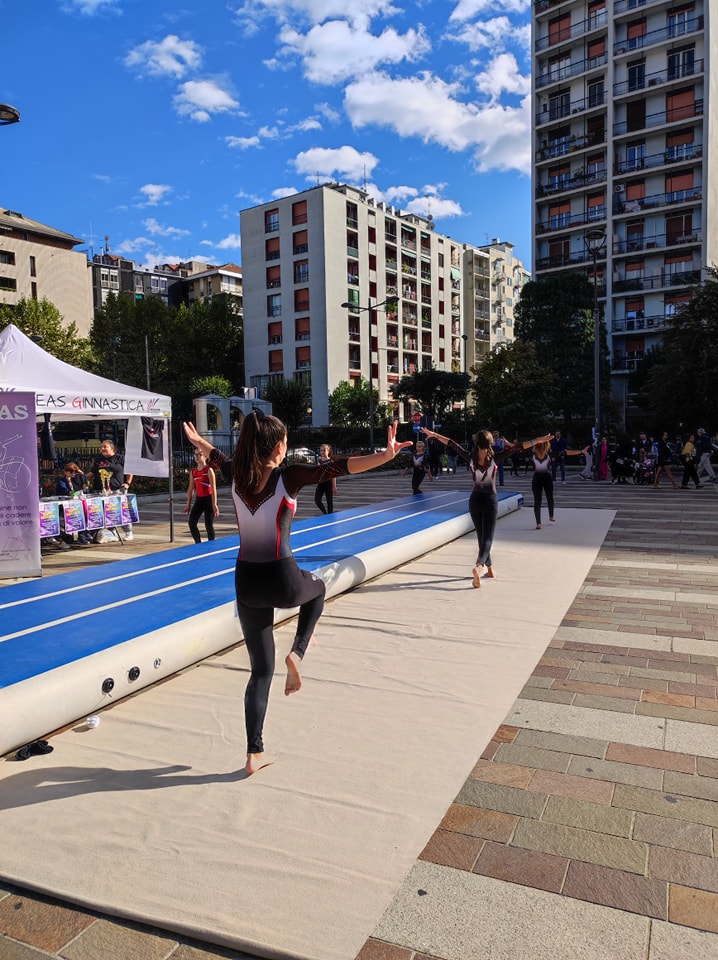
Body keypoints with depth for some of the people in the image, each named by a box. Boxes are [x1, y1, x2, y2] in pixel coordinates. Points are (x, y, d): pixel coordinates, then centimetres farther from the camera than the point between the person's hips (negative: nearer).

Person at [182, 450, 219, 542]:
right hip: (198, 499, 5)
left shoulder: (209, 470, -8)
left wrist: (214, 504, -17)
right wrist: (188, 505, 12)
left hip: (208, 499, -5)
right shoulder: (193, 471, 9)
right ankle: (198, 544, 10)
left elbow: (213, 488, -12)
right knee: (191, 522, -4)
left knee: (209, 525, 0)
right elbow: (191, 489, 13)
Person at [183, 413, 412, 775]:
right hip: (282, 581, -4)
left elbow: (216, 458, 26)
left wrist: (198, 441, 47)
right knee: (317, 588, 34)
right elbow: (336, 467, -20)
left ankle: (254, 754, 17)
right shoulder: (288, 476, -11)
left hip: (246, 583, 5)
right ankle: (297, 653, 16)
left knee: (261, 670, 16)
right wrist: (386, 455, -22)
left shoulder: (237, 475, 4)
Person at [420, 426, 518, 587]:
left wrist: (434, 435, 3)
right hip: (491, 500, -3)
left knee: (481, 537, 16)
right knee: (487, 538, -6)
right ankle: (478, 566, -31)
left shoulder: (470, 458, -7)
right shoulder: (495, 458, -12)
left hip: (475, 500, 3)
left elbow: (453, 445, -3)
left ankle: (490, 569, 26)